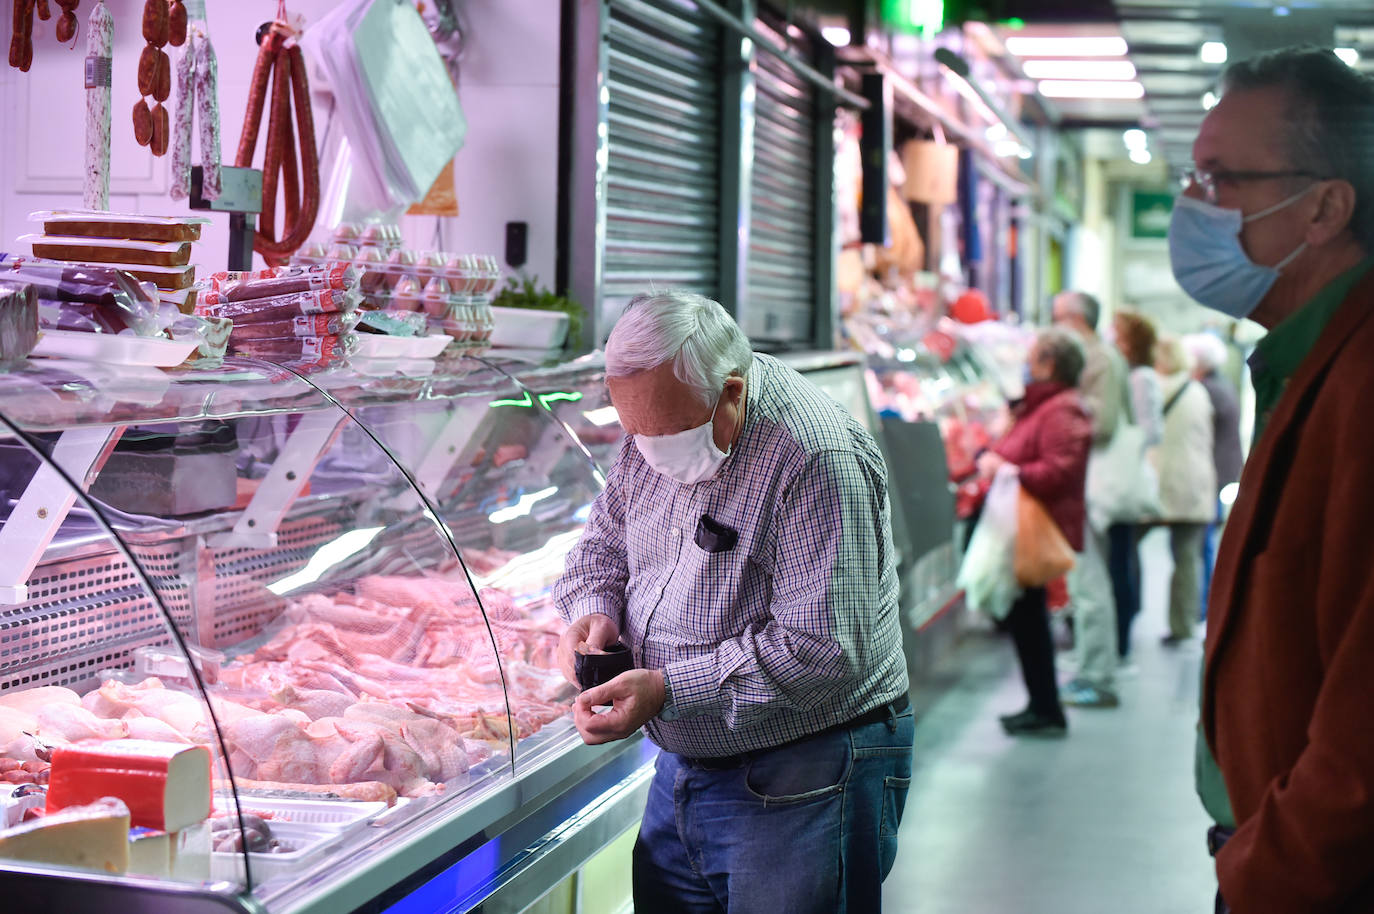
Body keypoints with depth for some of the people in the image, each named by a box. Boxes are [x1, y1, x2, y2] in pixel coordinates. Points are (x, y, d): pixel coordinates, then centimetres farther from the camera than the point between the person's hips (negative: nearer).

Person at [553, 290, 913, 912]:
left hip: (801, 786, -8)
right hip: (682, 765, 8)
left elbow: (824, 651, -27)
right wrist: (595, 609, -6)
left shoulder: (818, 461, -25)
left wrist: (668, 689, -28)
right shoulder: (659, 426, 1)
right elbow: (604, 542, 16)